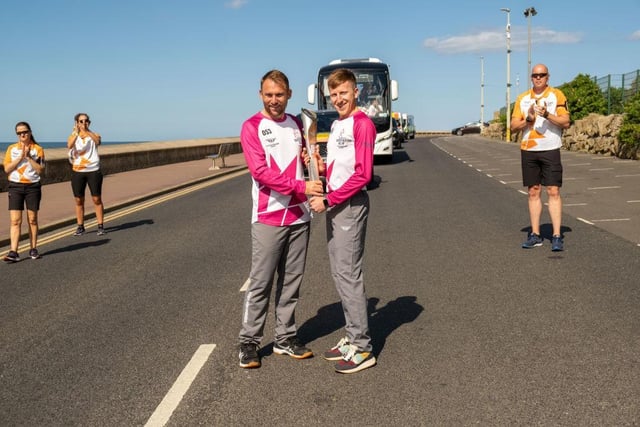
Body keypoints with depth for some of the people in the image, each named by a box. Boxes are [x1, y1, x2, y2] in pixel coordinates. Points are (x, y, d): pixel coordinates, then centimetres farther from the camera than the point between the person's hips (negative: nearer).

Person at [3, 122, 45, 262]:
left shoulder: (37, 149, 3)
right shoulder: (12, 148, 7)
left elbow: (40, 170, -5)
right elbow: (7, 169, -2)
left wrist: (28, 157, -13)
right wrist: (20, 157, -11)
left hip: (33, 186, 0)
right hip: (15, 186, 0)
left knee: (32, 219, 7)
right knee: (15, 220, -7)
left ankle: (33, 249, 18)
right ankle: (13, 252, -11)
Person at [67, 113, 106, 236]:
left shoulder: (94, 135, 3)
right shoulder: (73, 136, 4)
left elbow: (98, 141, -22)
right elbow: (69, 145, -20)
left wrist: (86, 131, -36)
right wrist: (76, 133, -36)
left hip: (93, 171, -1)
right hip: (77, 171, 1)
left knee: (97, 199, 1)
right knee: (79, 200, 6)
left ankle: (101, 226, 6)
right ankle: (80, 227, 14)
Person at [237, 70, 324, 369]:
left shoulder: (297, 125, 12)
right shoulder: (252, 127, -5)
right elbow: (260, 171, -15)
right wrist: (301, 187, -23)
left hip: (299, 216, 5)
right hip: (268, 218, -5)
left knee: (291, 281, 10)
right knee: (261, 283, -1)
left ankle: (285, 339, 21)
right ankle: (249, 343, 10)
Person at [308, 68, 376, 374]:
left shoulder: (362, 124, -11)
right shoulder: (336, 125, 17)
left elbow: (362, 174, -18)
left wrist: (328, 200, -17)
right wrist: (322, 167, 2)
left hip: (351, 205, -9)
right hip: (333, 205, 9)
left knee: (348, 274, -7)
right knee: (339, 273, 12)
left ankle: (362, 349, 2)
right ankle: (352, 337, 22)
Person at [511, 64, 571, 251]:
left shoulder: (557, 95, 1)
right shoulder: (522, 98, 10)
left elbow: (566, 122, -5)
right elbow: (513, 125, 6)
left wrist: (547, 115, -20)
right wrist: (528, 119, -12)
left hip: (550, 150, -3)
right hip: (528, 150, 3)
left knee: (553, 191, -6)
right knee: (533, 192, 6)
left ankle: (557, 236, -5)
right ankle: (535, 235, 13)